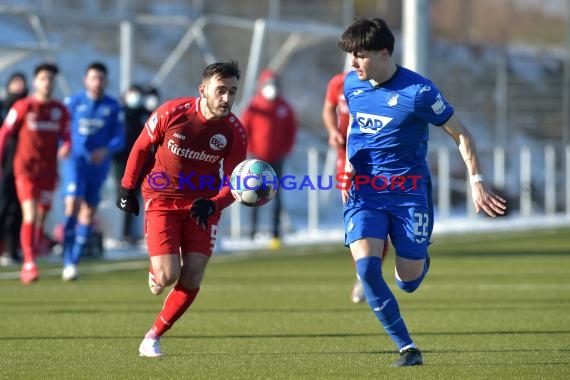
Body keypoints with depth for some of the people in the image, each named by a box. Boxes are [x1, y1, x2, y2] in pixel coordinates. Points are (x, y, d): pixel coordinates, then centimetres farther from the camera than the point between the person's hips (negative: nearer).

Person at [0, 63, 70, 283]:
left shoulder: (61, 110, 6)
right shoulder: (23, 106, -4)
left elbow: (66, 137, 10)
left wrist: (65, 148, -13)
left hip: (48, 170, 4)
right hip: (25, 168, -4)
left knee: (41, 218, 7)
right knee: (30, 215, -16)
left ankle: (28, 267, 18)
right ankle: (29, 264, -19)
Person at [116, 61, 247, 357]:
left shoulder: (235, 132, -13)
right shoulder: (172, 112, -17)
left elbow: (233, 183, -9)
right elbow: (141, 147, -1)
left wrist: (213, 205, -28)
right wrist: (127, 187, 4)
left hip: (203, 204, 2)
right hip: (162, 198, -2)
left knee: (192, 278, -6)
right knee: (167, 276, -16)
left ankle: (153, 337, 11)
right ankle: (154, 274, 23)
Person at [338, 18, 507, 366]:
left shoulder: (418, 91, -15)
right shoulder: (352, 85, 1)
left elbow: (461, 134, -6)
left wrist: (477, 180, -11)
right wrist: (349, 164, 9)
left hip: (409, 191, -3)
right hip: (364, 191, 3)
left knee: (408, 282, 2)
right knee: (366, 267, -20)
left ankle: (420, 260, 43)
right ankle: (407, 348, -10)